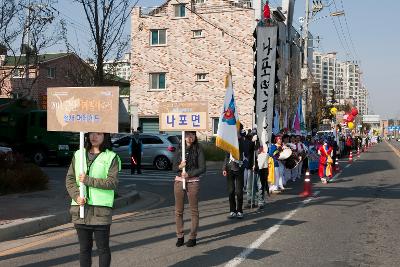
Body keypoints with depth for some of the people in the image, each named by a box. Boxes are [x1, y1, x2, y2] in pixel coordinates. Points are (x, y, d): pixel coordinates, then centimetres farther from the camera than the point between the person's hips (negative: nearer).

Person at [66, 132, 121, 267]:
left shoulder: (111, 157, -1)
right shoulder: (78, 154, 11)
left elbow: (113, 182, -11)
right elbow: (69, 178, 7)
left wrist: (88, 180, -16)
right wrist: (76, 196, -10)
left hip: (101, 209, -3)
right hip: (80, 208, 4)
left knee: (103, 248, 5)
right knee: (84, 248, 13)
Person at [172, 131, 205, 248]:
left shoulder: (198, 150, -2)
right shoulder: (179, 150, 8)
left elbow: (202, 168, -6)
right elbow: (174, 166, 8)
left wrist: (189, 174, -17)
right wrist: (179, 166, -14)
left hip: (193, 182, -3)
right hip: (179, 181, 3)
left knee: (194, 211, 2)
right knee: (178, 211, 5)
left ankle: (193, 237, 10)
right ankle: (180, 236, 15)